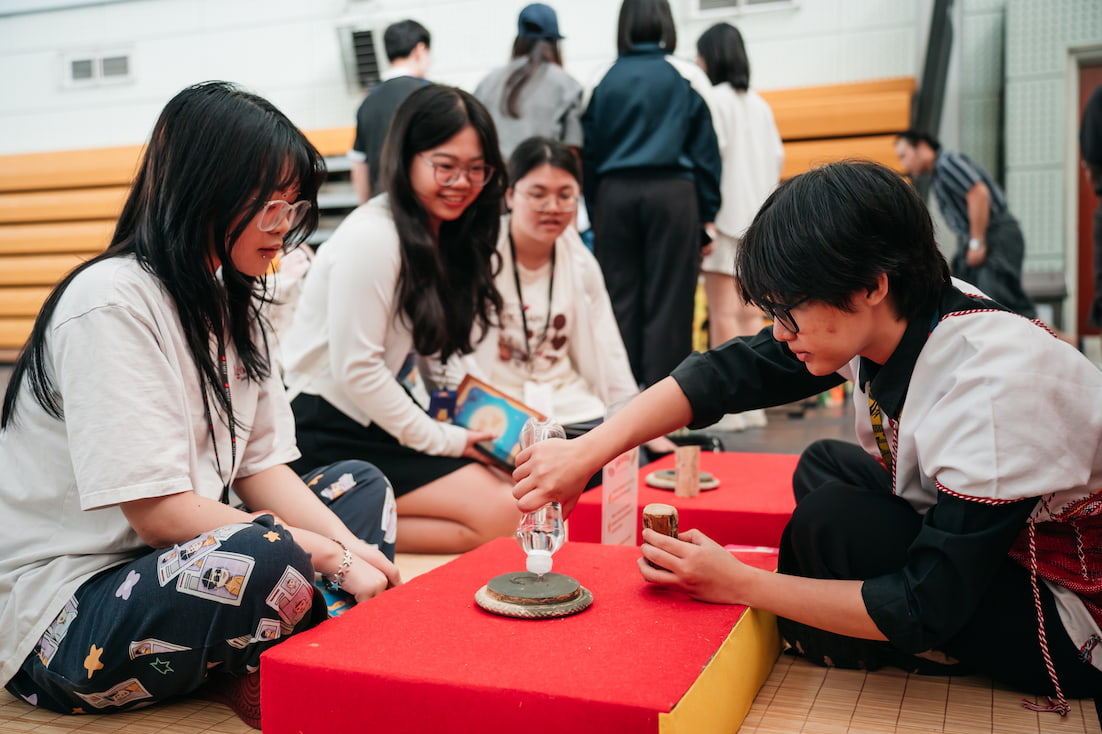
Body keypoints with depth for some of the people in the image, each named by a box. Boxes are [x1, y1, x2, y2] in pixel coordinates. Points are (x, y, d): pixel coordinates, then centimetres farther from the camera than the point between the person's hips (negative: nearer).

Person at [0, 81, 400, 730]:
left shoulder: (232, 302, 8)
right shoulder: (111, 303, -20)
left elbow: (262, 465, 4)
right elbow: (156, 510, -25)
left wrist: (351, 548, -13)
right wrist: (332, 558, -22)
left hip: (186, 562, 9)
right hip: (59, 611, -9)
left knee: (361, 486, 9)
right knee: (267, 558, -36)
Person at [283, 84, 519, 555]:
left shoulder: (445, 235, 9)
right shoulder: (371, 238, -20)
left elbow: (443, 351, 14)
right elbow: (355, 370, -20)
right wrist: (443, 441, -13)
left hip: (386, 417, 9)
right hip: (329, 429, -9)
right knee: (500, 516, -16)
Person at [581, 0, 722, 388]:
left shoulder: (603, 81, 7)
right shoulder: (687, 77, 3)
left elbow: (589, 153, 7)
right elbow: (706, 150, 2)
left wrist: (595, 213, 12)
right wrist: (707, 213, 6)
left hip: (614, 195, 2)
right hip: (672, 194, -2)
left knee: (620, 299, 6)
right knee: (669, 300, 0)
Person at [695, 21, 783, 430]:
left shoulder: (713, 99, -6)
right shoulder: (759, 104, 14)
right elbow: (777, 157, 13)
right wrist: (758, 191, 18)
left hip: (725, 216, -7)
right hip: (758, 217, 7)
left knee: (723, 313, -6)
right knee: (751, 313, 8)